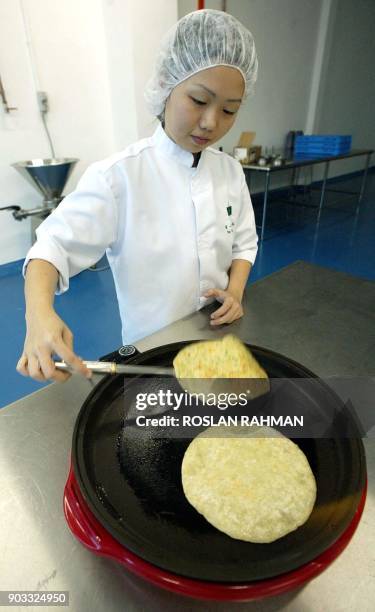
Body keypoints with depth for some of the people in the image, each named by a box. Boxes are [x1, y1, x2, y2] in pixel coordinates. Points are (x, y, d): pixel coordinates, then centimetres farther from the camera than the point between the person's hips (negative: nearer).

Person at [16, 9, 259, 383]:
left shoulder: (230, 171, -5)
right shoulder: (119, 176, -21)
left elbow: (243, 243, 6)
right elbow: (55, 244, -21)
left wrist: (235, 290, -11)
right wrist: (40, 312, -38)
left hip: (219, 336, 5)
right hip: (151, 348, -4)